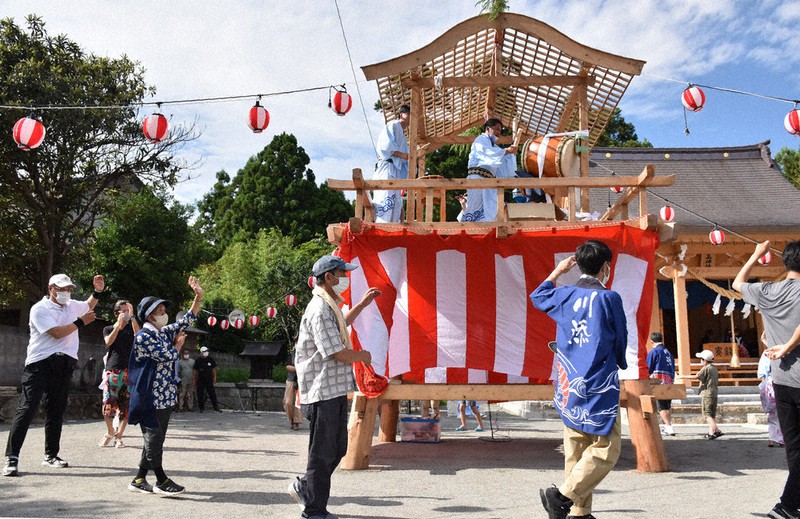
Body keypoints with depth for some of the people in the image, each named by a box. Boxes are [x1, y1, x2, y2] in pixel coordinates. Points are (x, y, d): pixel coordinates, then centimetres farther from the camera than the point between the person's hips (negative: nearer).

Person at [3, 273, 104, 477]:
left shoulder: (71, 306, 14)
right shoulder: (39, 309, -6)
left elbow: (89, 306, 35)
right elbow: (56, 332, -16)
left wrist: (97, 291, 18)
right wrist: (80, 322, -9)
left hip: (64, 365, 6)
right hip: (40, 363, -6)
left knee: (56, 411, 11)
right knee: (27, 408, -9)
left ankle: (51, 455, 20)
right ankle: (11, 458, -6)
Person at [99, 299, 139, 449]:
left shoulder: (131, 327, 14)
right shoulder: (108, 329, 14)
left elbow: (138, 335, -9)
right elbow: (109, 341, -6)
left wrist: (132, 316, -9)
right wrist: (118, 325, -13)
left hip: (129, 371, 1)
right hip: (112, 370, -1)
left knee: (125, 406, -1)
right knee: (108, 404, -9)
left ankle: (118, 436, 9)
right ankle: (110, 432, 14)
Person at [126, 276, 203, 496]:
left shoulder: (164, 333, 13)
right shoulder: (143, 337, -12)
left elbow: (187, 320, 17)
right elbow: (169, 357, -17)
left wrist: (198, 296, 9)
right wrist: (179, 344, 2)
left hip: (165, 395, 9)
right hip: (151, 397, -9)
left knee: (156, 438, 10)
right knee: (153, 437, -1)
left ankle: (139, 479, 18)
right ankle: (161, 481, 6)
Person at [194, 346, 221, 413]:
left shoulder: (211, 359, 3)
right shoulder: (198, 361, 1)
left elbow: (214, 369, 9)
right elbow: (195, 371, 6)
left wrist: (214, 377, 4)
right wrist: (195, 380, 5)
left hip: (209, 380, 0)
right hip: (200, 380, 0)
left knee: (212, 393, -1)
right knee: (200, 395, 4)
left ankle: (216, 407, 3)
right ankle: (201, 408, 14)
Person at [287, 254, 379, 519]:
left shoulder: (329, 306, 15)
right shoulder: (319, 310, -19)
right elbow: (339, 353, -23)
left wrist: (362, 304, 37)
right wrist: (363, 356, -4)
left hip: (336, 390, 10)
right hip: (324, 391, -10)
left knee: (337, 448, 18)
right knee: (322, 453, 1)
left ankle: (304, 487, 32)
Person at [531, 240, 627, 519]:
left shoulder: (564, 295, 6)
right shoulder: (609, 298, -9)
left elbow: (538, 296, 28)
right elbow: (621, 340, 2)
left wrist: (557, 271, 40)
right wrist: (620, 364, 22)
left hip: (569, 386, 6)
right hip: (599, 386, -6)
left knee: (576, 452, 11)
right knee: (606, 449, -1)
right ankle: (563, 495, -11)